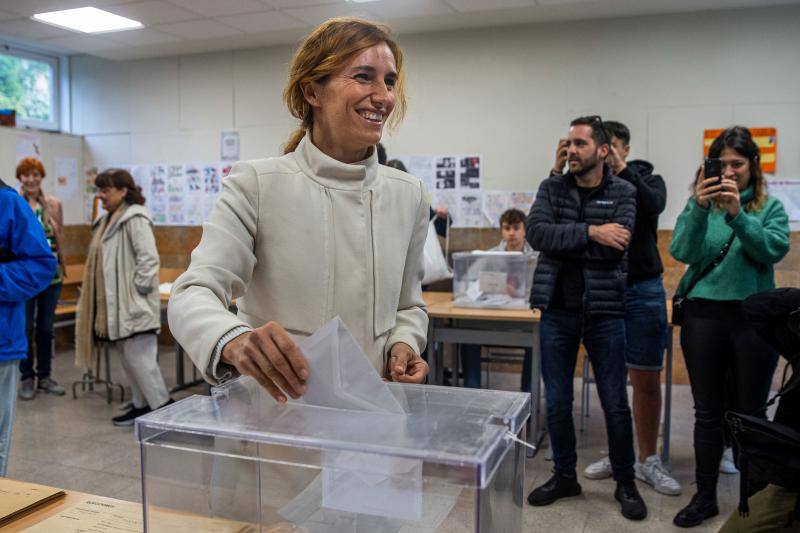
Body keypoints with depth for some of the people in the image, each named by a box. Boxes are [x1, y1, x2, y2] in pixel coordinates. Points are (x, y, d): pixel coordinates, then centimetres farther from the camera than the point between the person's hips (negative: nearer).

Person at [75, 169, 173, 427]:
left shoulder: (135, 218, -14)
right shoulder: (108, 219, 16)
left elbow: (149, 258, -20)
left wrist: (138, 289, -17)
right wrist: (100, 304, 19)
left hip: (134, 305, -10)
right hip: (115, 305, 10)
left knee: (138, 357, -7)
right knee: (127, 357, 13)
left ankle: (163, 407, 2)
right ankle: (142, 405, 23)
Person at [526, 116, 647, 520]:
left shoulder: (623, 193, -1)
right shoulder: (552, 188, 5)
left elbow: (615, 246, -17)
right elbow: (535, 233, -13)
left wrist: (561, 237, -13)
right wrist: (589, 232, -20)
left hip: (604, 312, -2)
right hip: (557, 311, 2)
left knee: (615, 404, 7)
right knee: (556, 402, 10)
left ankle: (625, 483, 26)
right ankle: (565, 476, 29)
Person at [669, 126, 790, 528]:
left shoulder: (771, 207, 5)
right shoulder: (699, 203, 5)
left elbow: (774, 249, -12)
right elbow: (682, 251, -8)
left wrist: (737, 214, -23)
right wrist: (699, 208, -22)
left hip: (754, 316, 0)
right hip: (703, 314, 1)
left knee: (750, 411, 8)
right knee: (708, 411, 7)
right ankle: (705, 496, 18)